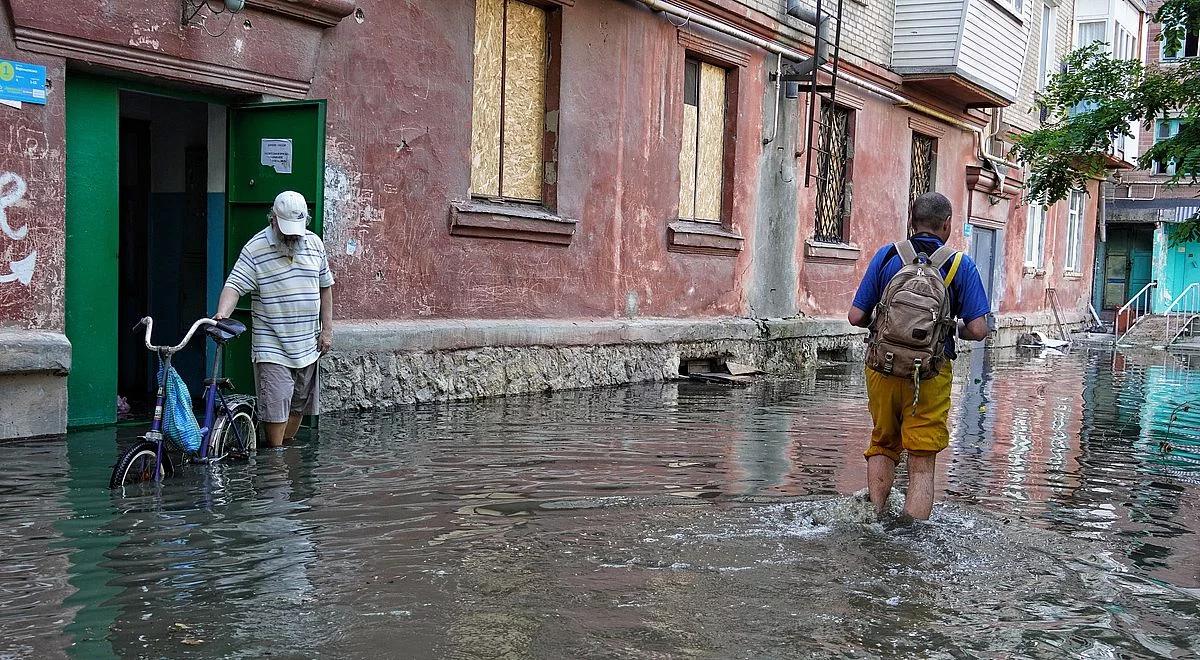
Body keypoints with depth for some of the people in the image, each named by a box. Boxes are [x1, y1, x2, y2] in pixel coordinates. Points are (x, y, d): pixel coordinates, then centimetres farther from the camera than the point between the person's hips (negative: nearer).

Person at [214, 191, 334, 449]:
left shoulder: (314, 243, 6)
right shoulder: (255, 249, -8)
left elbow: (325, 287, 13)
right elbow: (234, 285, -16)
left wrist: (327, 329, 10)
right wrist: (222, 315, -35)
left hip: (308, 345, 5)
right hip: (272, 347, -5)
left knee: (299, 404, 13)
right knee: (276, 406, -7)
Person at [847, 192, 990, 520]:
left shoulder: (886, 256, 1)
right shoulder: (961, 265, -2)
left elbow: (856, 317, -1)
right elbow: (978, 330, -7)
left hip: (883, 368, 2)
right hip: (931, 374, -2)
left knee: (882, 446, 23)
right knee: (922, 463, 4)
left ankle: (877, 517, 19)